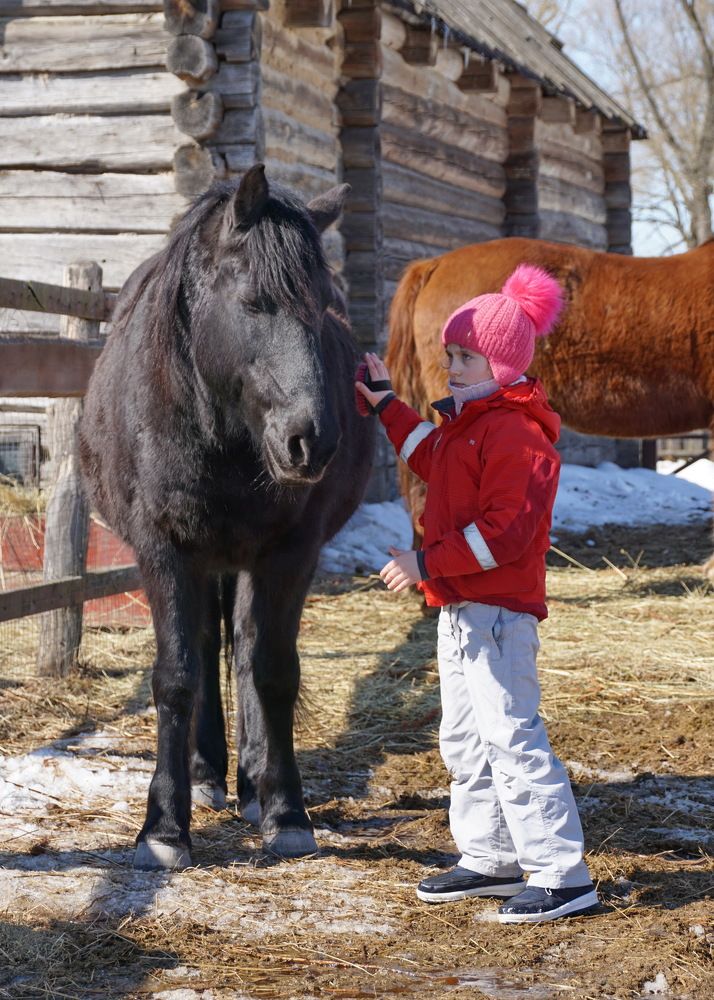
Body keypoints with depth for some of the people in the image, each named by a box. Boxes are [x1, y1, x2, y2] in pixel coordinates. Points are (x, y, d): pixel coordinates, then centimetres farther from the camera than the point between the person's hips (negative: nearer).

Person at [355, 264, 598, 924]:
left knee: (511, 736, -13)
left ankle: (564, 875, -11)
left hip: (498, 610, -11)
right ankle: (491, 859, 26)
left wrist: (428, 562, -23)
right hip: (460, 608, 11)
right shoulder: (466, 423, 16)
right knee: (465, 740, 16)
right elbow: (433, 461, 38)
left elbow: (505, 530, -25)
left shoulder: (515, 431, -17)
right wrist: (387, 406, 35)